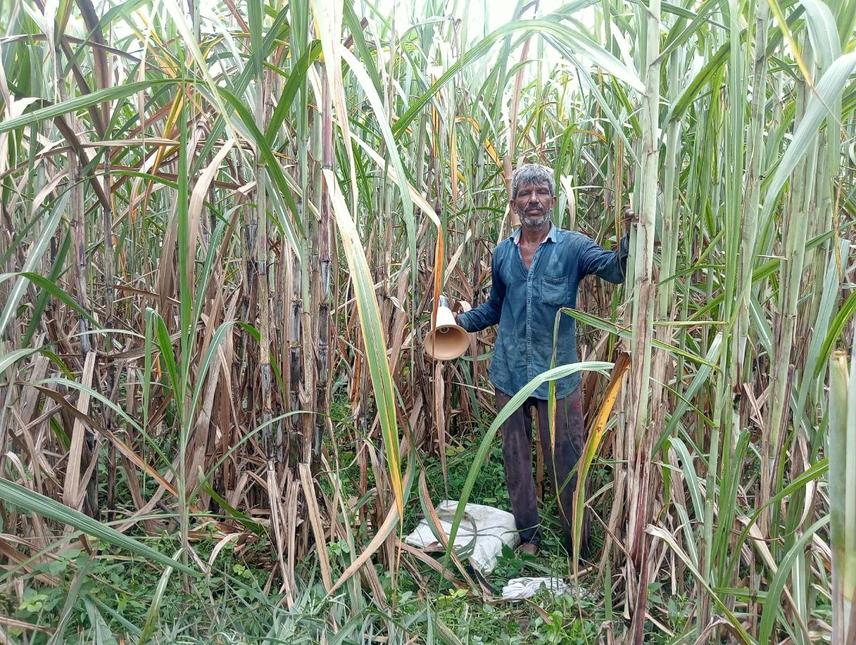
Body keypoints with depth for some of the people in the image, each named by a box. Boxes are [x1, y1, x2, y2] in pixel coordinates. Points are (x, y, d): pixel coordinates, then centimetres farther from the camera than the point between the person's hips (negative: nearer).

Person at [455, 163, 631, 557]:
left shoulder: (572, 246, -4)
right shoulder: (502, 254, 8)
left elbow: (617, 270, -20)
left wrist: (631, 234, -38)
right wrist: (460, 321, 7)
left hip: (557, 375, -4)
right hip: (509, 374, 4)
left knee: (565, 462, 5)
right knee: (515, 458, 14)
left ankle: (578, 546, 24)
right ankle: (528, 535, 32)